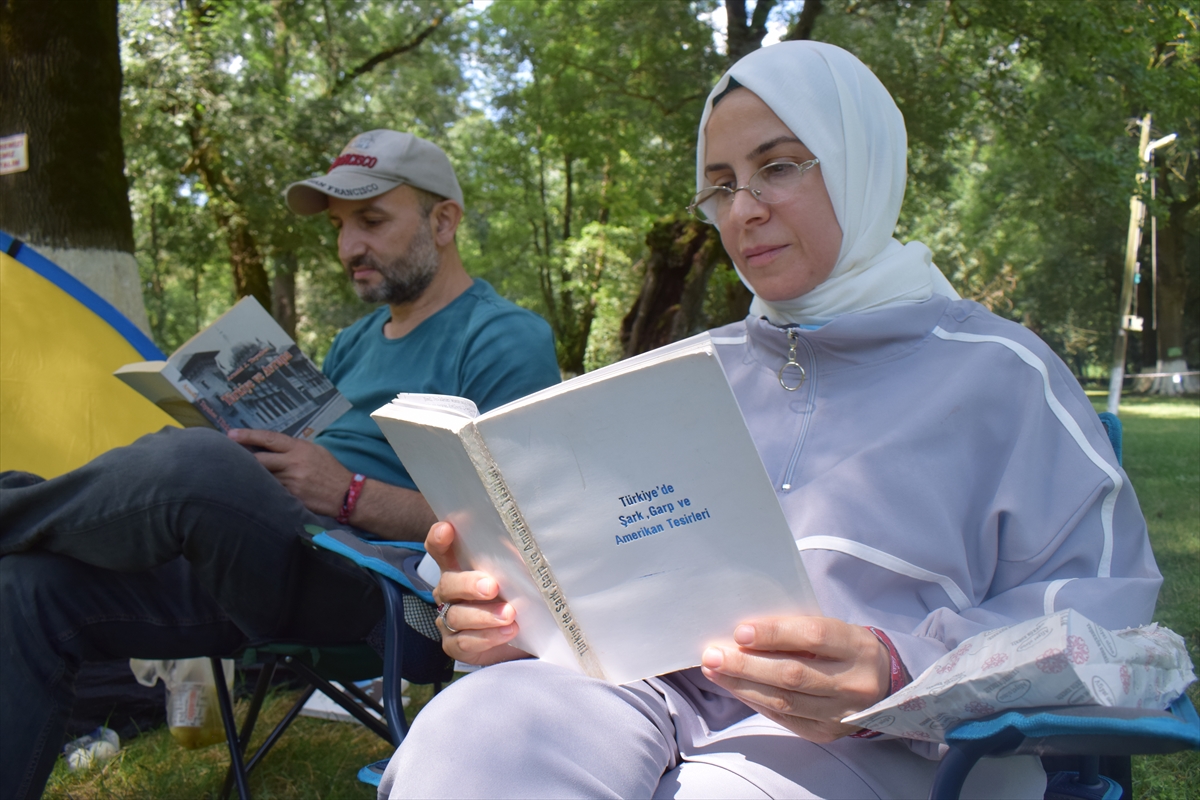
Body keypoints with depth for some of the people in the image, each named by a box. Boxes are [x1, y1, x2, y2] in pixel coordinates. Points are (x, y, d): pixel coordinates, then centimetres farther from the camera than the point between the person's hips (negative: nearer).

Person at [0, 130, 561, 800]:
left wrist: (349, 494, -19)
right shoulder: (356, 342, 25)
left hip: (378, 593, -8)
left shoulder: (507, 339, -1)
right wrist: (252, 442, 3)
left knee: (195, 466, -34)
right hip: (254, 574, 9)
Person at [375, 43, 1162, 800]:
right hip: (655, 685, 4)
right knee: (465, 729, -29)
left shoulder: (996, 371, 8)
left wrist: (899, 678, -18)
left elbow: (1099, 609, 0)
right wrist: (520, 613, 0)